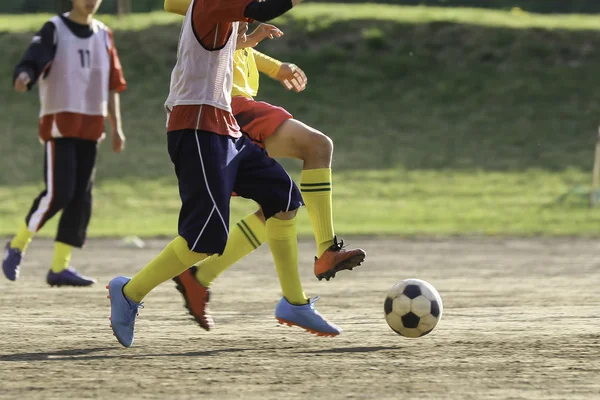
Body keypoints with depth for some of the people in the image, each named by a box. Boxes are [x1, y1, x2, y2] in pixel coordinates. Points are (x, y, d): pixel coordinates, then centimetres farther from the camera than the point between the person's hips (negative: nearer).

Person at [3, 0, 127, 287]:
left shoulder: (104, 35, 13)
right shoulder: (54, 30, -4)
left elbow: (112, 85, 17)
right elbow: (32, 61, -20)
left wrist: (116, 128, 13)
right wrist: (24, 77, -44)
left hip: (91, 127, 6)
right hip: (59, 122, -6)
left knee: (81, 197, 1)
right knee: (58, 192, -15)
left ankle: (60, 266, 5)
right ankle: (18, 245, 4)